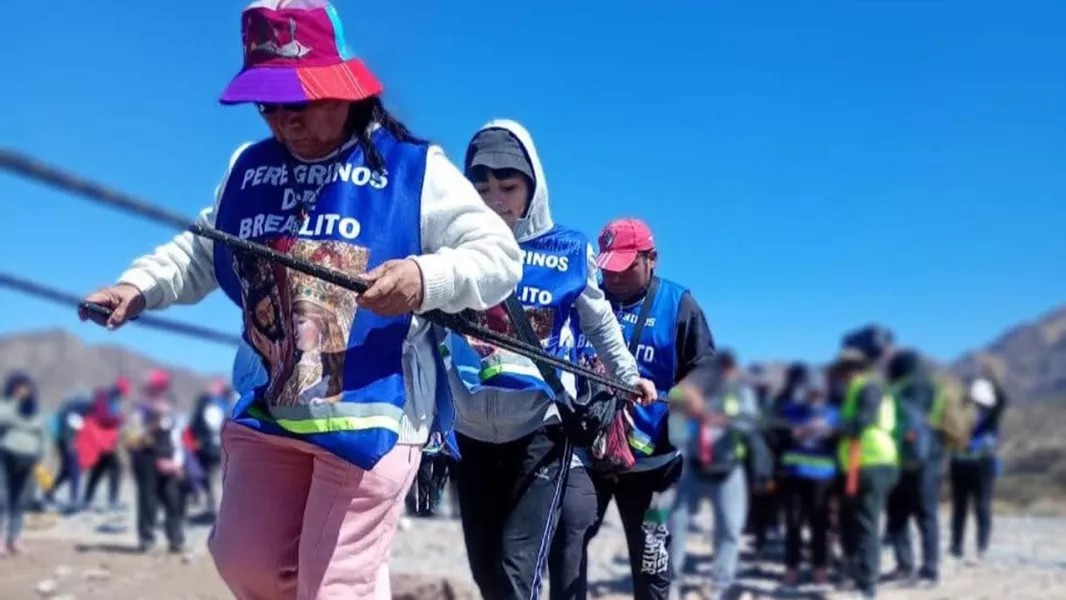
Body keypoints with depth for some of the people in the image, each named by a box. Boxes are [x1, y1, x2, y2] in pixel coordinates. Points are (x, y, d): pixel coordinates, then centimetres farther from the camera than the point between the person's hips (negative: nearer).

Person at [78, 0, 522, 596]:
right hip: (266, 409, 6)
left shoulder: (414, 169, -7)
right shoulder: (249, 168, 9)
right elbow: (202, 250, 19)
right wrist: (140, 285, 0)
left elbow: (500, 256, -11)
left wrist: (425, 279, -31)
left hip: (370, 412, -6)